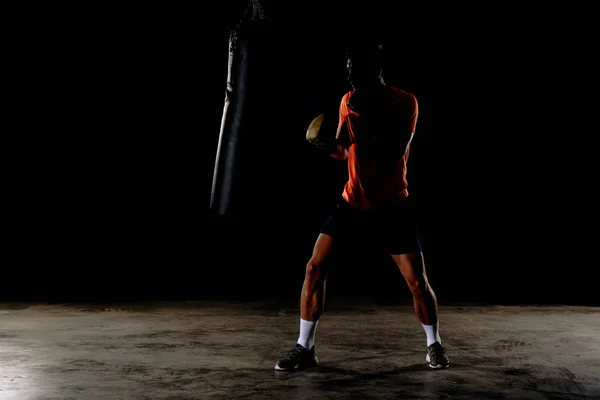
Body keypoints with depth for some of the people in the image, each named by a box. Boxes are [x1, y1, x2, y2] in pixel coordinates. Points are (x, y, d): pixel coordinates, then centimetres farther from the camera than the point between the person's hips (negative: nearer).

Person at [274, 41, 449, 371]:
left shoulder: (405, 102, -13)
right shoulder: (348, 102, 1)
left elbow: (395, 154, -23)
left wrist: (368, 118, -28)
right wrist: (327, 144, -11)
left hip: (393, 207, -3)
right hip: (353, 202, 4)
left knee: (417, 280, -5)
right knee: (315, 266, -7)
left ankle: (434, 345, 21)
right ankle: (304, 349, 4)